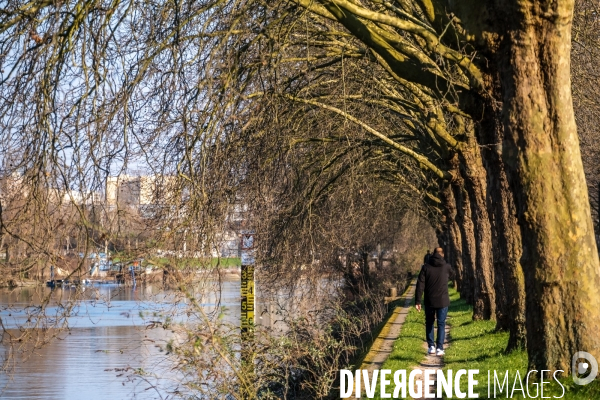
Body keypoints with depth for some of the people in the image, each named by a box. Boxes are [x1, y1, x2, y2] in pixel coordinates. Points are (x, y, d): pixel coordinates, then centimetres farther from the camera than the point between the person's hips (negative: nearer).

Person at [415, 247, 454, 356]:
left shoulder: (426, 267, -4)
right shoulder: (447, 267, -3)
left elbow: (420, 285, -8)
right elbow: (451, 276, 20)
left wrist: (417, 301, -6)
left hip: (429, 301, 1)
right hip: (443, 301, 0)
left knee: (429, 323, 16)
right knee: (441, 324, 5)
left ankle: (431, 346, 14)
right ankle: (439, 348, -1)